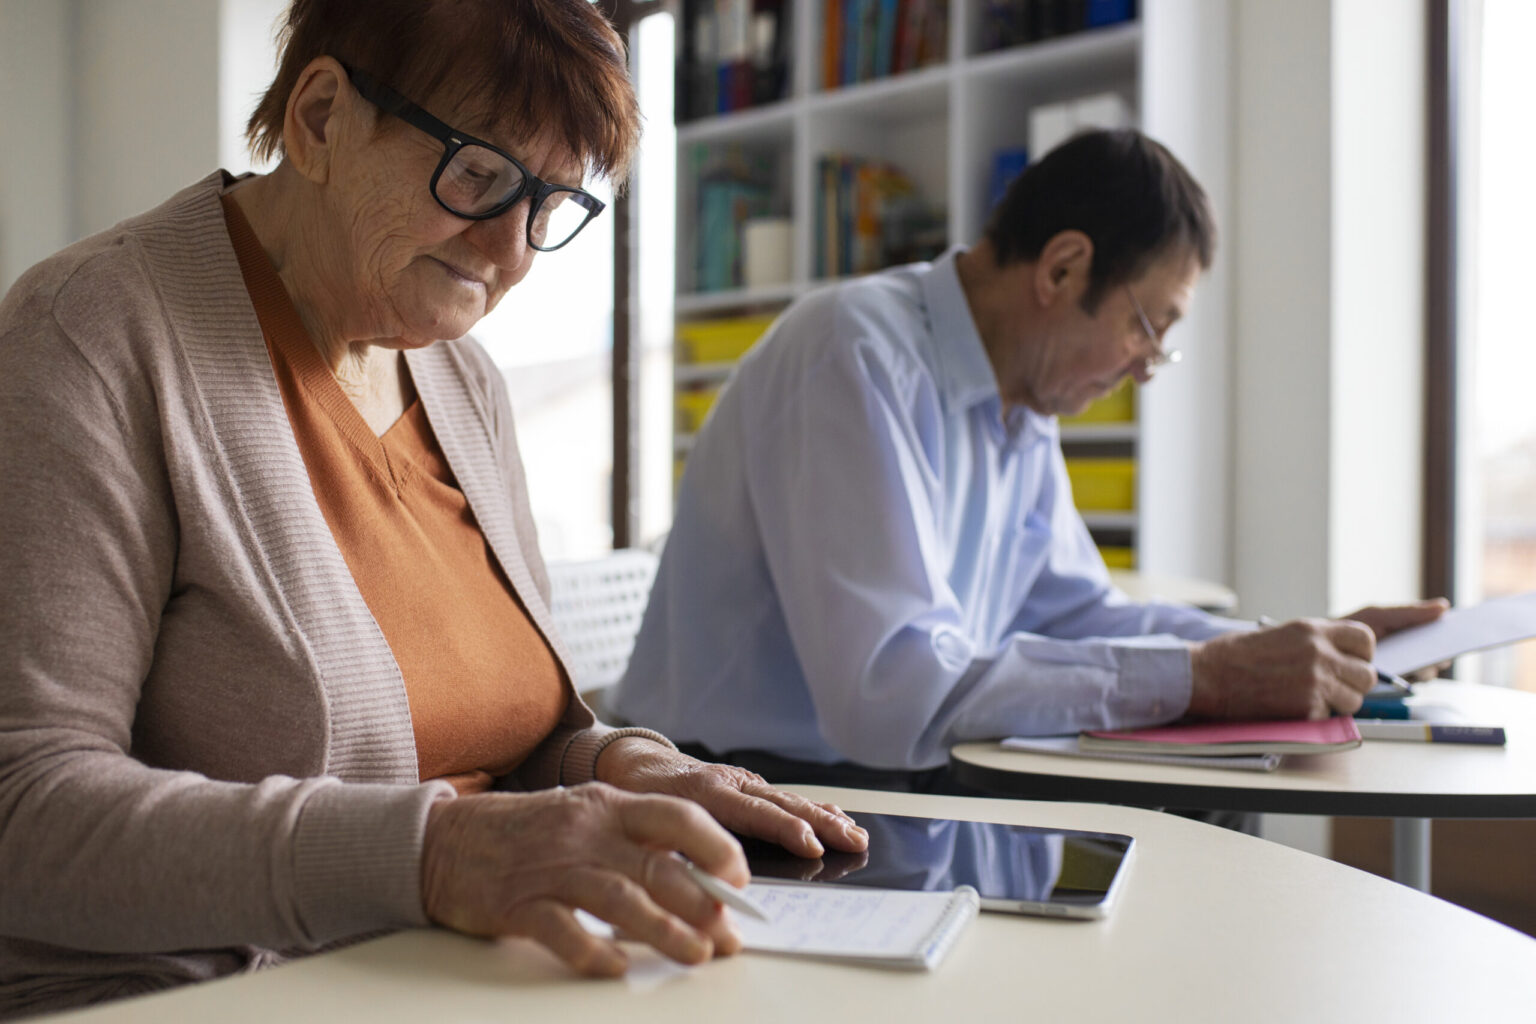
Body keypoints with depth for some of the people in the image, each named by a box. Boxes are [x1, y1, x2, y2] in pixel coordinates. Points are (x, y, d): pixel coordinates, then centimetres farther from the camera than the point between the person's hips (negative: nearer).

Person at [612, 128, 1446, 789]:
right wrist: (1197, 678, -25)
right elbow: (892, 688, -30)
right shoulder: (857, 354, -20)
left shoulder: (1023, 404, 9)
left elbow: (1073, 615, 18)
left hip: (906, 795, 8)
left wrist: (1300, 647, 6)